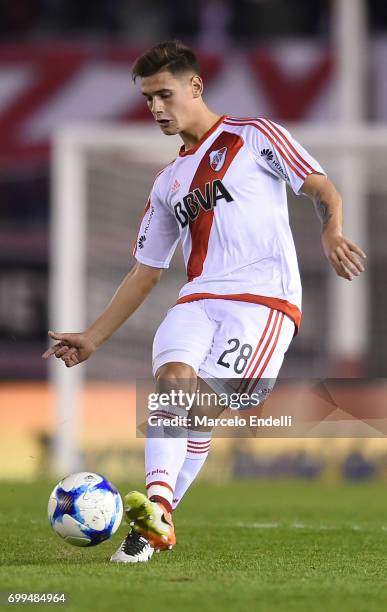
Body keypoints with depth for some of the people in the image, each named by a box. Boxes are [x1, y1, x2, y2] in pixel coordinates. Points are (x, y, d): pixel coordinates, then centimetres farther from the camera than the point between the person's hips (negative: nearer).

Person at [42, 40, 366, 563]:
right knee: (172, 378, -25)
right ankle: (157, 506, -36)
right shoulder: (168, 184, 25)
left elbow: (321, 188, 3)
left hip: (265, 299, -5)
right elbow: (145, 273, 27)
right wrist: (93, 338, 20)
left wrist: (331, 233, -19)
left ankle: (155, 518, -15)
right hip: (199, 299, 5)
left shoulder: (254, 136, 9)